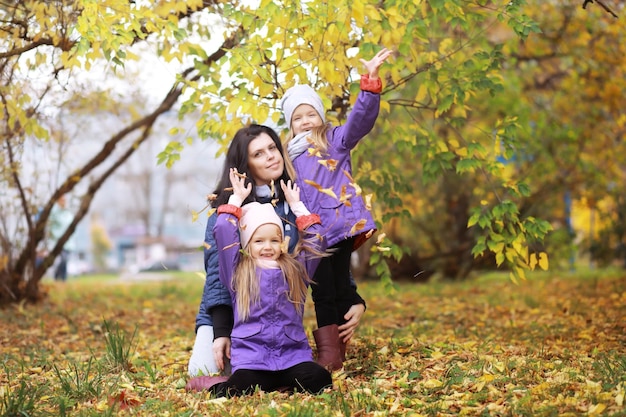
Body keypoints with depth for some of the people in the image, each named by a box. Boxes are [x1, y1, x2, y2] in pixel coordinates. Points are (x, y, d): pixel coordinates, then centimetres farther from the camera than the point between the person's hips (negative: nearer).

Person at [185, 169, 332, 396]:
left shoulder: (296, 268, 16)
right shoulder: (238, 270, 9)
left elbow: (317, 239, 20)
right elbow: (222, 232, 2)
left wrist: (296, 205, 24)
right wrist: (237, 198, 13)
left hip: (293, 356, 3)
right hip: (251, 358, -2)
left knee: (320, 381, -26)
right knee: (238, 391, -29)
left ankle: (280, 383, 0)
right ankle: (215, 384, 3)